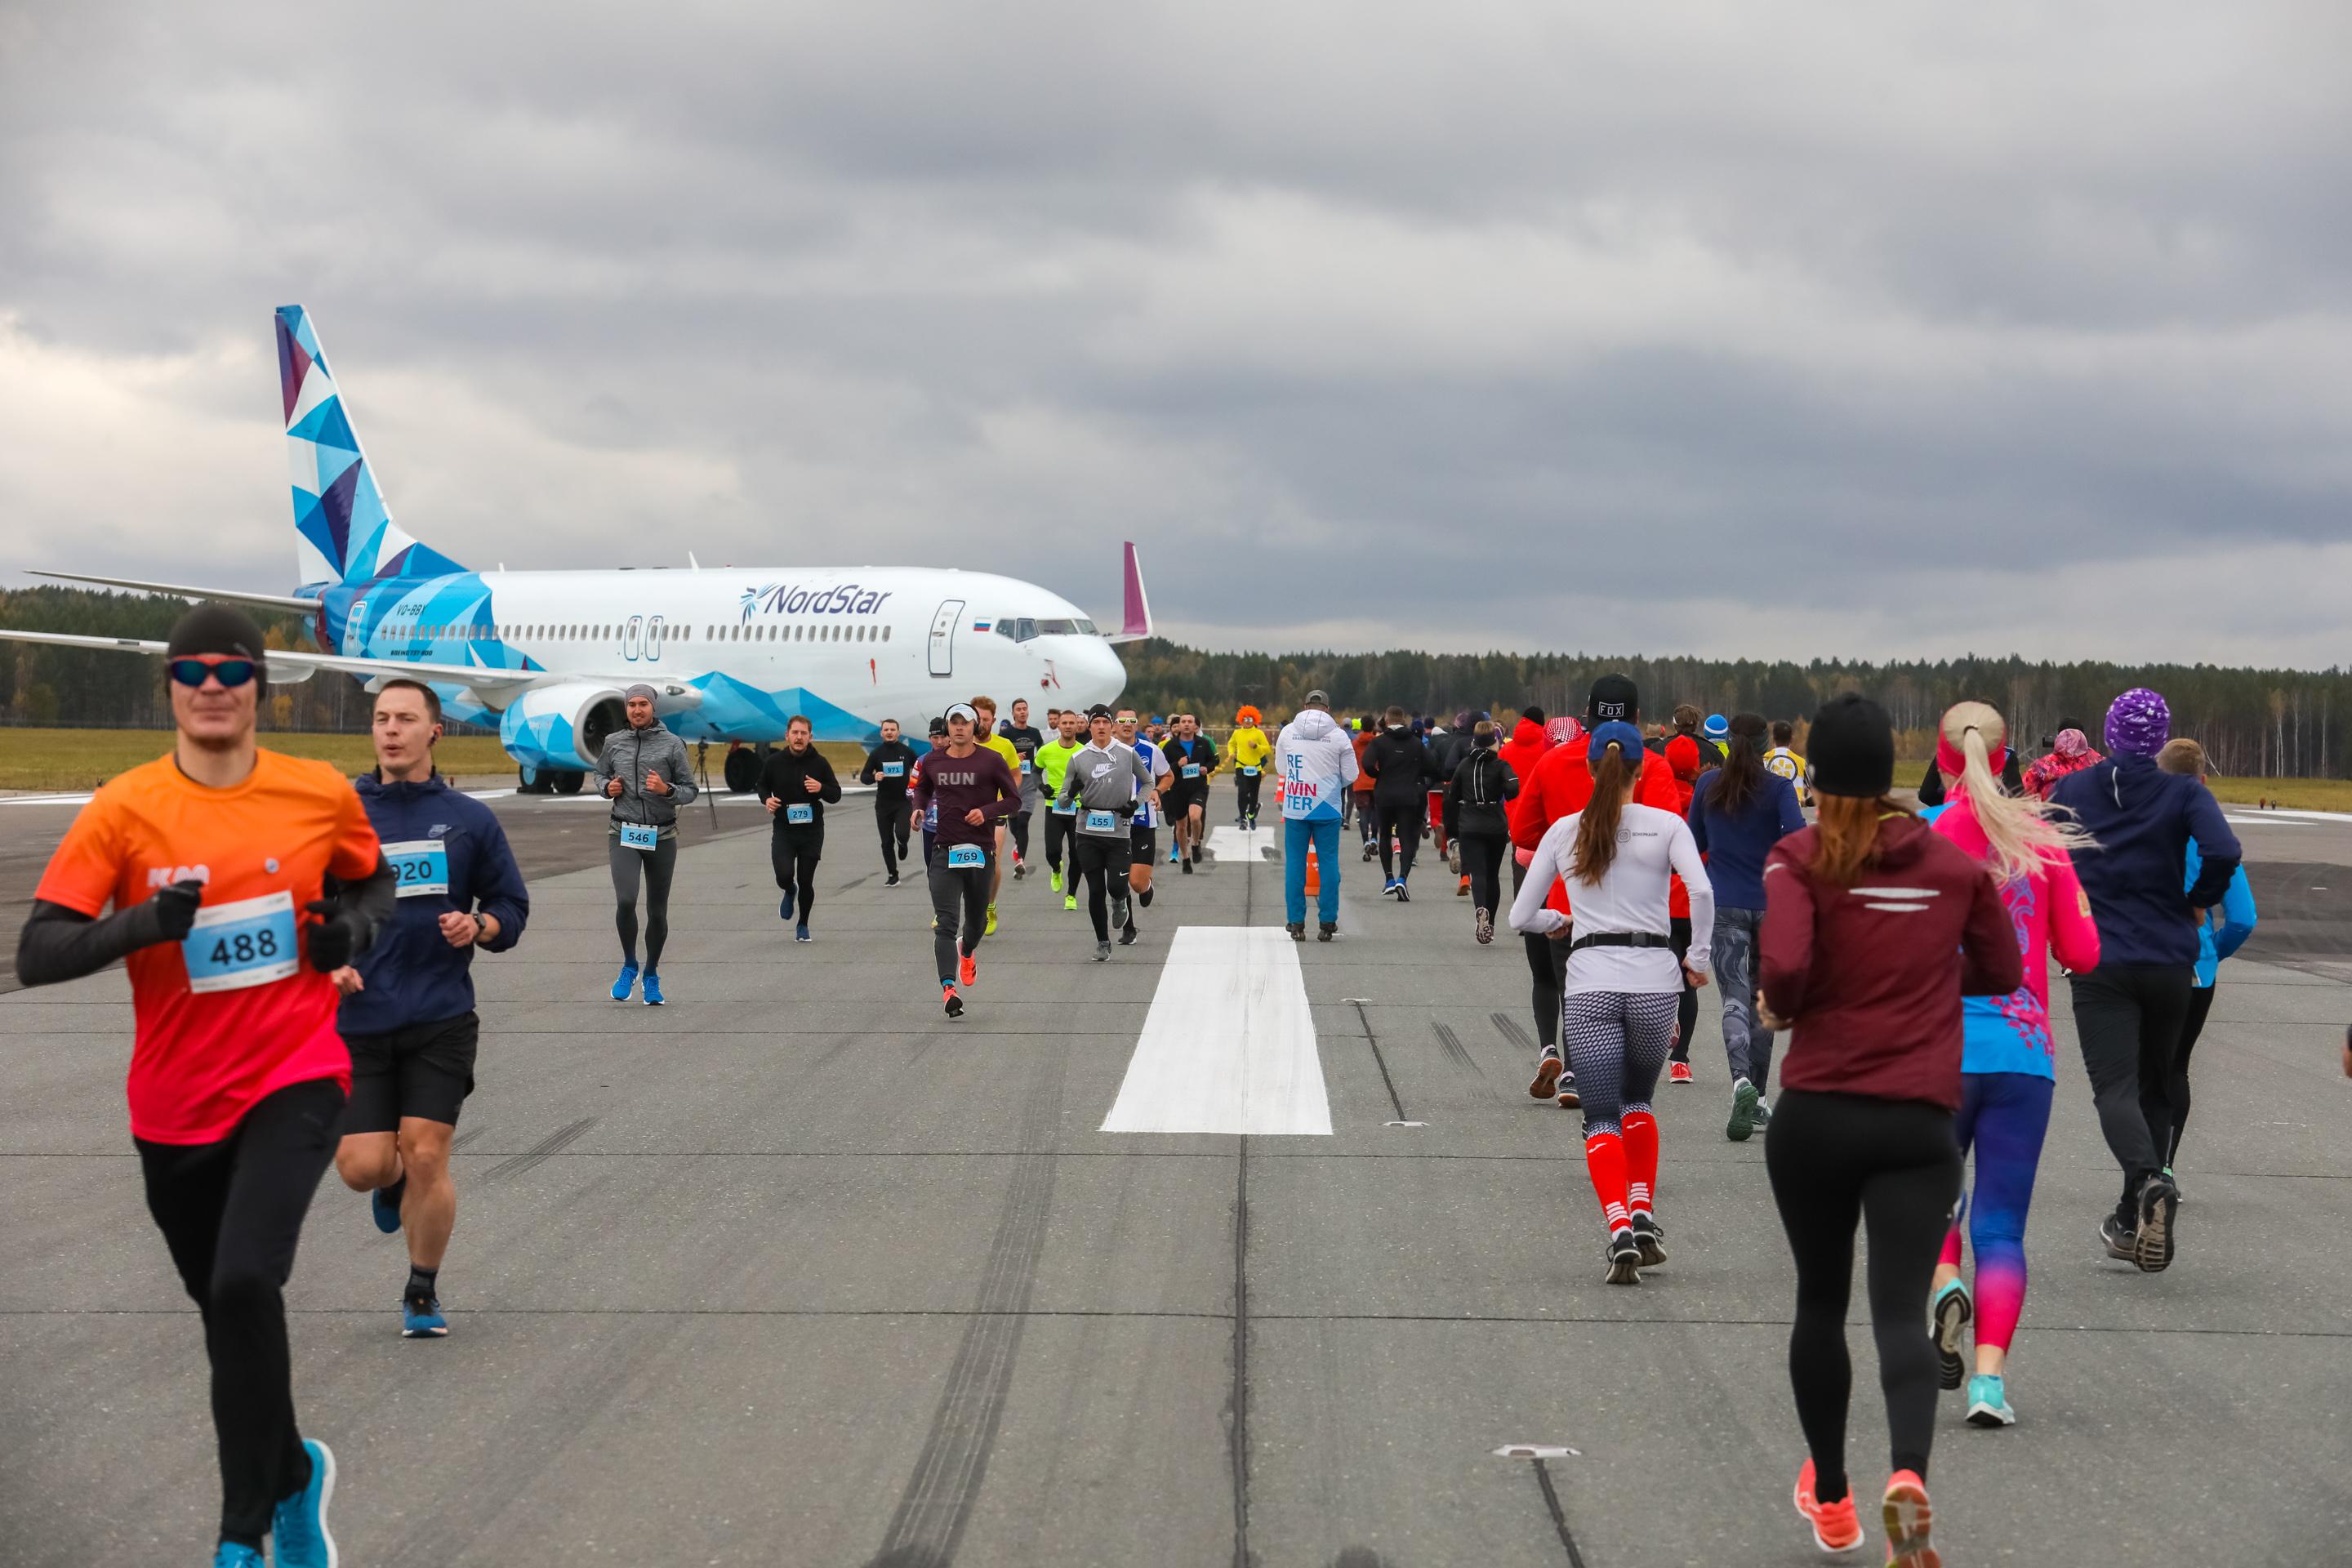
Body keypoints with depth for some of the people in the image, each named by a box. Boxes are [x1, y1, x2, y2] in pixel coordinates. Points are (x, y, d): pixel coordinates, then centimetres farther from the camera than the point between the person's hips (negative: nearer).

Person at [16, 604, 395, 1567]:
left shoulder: (323, 795, -3)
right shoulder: (124, 808, -8)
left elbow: (374, 882, 18)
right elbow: (36, 954, -12)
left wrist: (356, 926, -4)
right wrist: (143, 922, -28)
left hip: (293, 1080, -2)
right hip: (175, 1101, 2)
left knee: (245, 1284, -23)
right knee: (224, 1309, 15)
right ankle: (293, 1473, 44)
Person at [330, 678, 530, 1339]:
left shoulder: (469, 819, 5)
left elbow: (512, 905, 12)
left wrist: (480, 926, -10)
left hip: (441, 1018, -1)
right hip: (358, 1018, 1)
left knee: (426, 1158, -7)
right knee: (362, 1166, -6)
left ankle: (423, 1294, 14)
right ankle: (394, 1182, 34)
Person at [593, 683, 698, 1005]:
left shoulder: (673, 744, -2)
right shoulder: (614, 742, 5)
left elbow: (690, 790, 0)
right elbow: (599, 773, 22)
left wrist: (667, 790, -20)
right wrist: (607, 787, 0)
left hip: (662, 836, 0)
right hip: (623, 834, 0)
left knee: (658, 911, 8)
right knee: (626, 901, -19)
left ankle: (652, 976, 27)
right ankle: (629, 965, 4)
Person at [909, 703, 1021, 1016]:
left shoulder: (992, 760, -3)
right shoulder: (933, 761, 5)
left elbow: (1014, 799, 1)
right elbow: (922, 788, 25)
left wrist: (987, 811, -16)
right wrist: (919, 808, 4)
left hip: (981, 850, 0)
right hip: (945, 851, 0)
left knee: (976, 920, 17)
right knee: (945, 923, -13)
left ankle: (967, 952, 52)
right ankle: (948, 989, -22)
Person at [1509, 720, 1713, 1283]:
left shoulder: (1564, 831, 9)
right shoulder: (1665, 825, 4)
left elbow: (1521, 917, 11)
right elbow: (1701, 890, -13)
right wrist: (1698, 957, -1)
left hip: (1589, 982, 0)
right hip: (1653, 979, 0)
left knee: (1602, 1119, 2)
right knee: (1638, 1101, 23)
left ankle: (1620, 1227, -19)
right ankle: (1643, 1213, 8)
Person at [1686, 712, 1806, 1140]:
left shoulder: (1708, 784, 3)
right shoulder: (1778, 787, -4)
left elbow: (1694, 844, 12)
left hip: (1724, 904, 0)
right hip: (1771, 904, 0)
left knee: (1735, 996, -6)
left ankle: (1742, 1081, -31)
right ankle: (1757, 1096, 19)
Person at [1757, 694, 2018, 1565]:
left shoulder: (1800, 858, -4)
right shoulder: (1955, 864, 6)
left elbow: (1784, 964, -20)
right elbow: (2001, 973, 17)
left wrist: (1777, 1007, 1)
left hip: (1814, 1116, -1)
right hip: (1919, 1125, 1)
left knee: (1820, 1302, 18)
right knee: (1901, 1312, -4)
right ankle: (1908, 1473, -32)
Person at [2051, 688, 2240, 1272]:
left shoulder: (2070, 790, 4)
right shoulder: (2183, 793, -1)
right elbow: (2223, 852, -17)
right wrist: (2198, 901, 1)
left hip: (2098, 965, -1)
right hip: (2170, 964, 1)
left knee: (2115, 1087, -9)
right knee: (2154, 1088, 16)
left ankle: (2148, 1182, -37)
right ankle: (2132, 1223, 20)